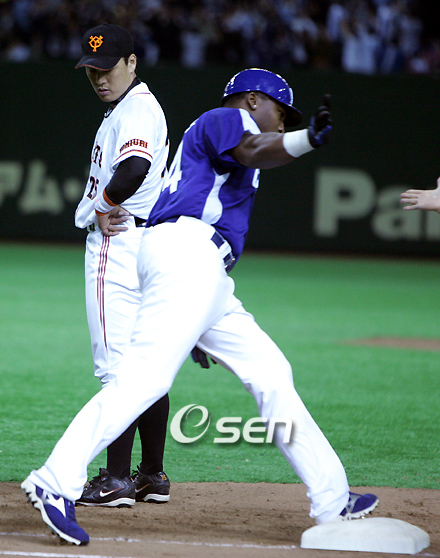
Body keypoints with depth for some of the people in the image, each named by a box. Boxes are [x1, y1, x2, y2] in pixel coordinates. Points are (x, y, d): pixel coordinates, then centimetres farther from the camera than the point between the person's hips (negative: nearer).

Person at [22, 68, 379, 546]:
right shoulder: (224, 118, 7)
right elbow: (253, 151, -17)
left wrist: (201, 327, 25)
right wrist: (306, 139, -34)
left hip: (208, 281, 11)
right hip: (186, 252, -11)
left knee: (270, 372, 10)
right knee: (145, 377, -21)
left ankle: (331, 502, 11)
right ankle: (55, 483, -26)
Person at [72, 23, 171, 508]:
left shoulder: (135, 109, -13)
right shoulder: (127, 107, 20)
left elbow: (136, 168, -31)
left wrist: (103, 204, -16)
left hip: (118, 245, -11)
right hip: (145, 244, 11)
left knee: (118, 366, -10)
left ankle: (117, 481, -11)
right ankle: (152, 476, 17)